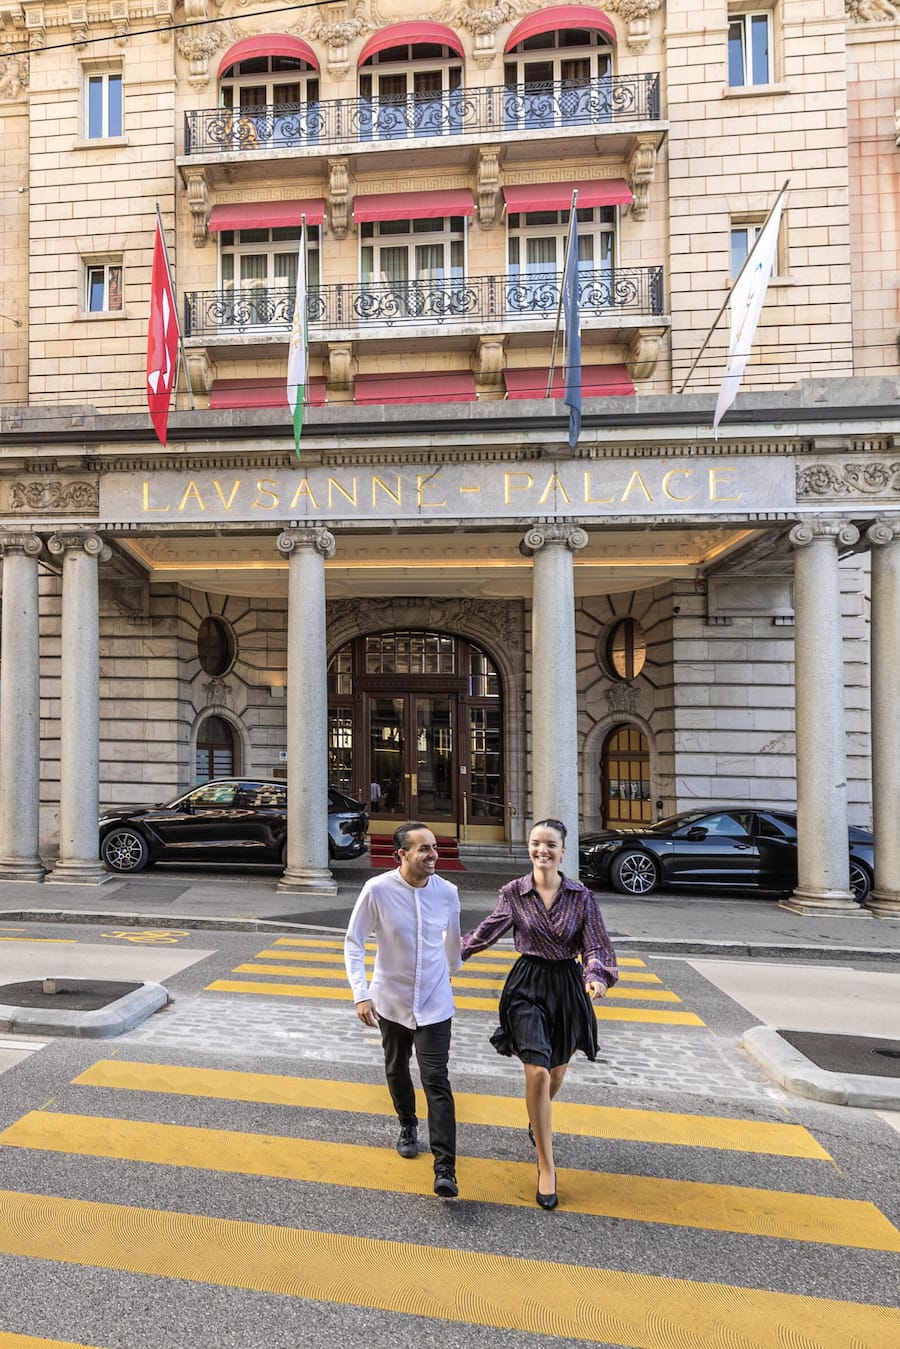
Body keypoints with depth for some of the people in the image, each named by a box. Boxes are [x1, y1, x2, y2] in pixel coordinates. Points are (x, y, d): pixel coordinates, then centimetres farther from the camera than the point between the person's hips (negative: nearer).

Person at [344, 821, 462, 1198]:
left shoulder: (447, 892, -12)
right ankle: (408, 1126, 48)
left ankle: (445, 1170, -1)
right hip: (391, 1000, 1)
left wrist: (452, 967, 25)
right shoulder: (377, 890, -20)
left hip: (434, 1002, 0)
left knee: (436, 1081, -7)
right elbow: (353, 942, -11)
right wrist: (360, 993, -19)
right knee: (397, 1069, 21)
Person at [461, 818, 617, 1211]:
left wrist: (597, 977, -25)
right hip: (527, 985, -2)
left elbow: (596, 945, -7)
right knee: (537, 1073, -13)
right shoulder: (513, 893, -8)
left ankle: (538, 1120, 53)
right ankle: (546, 1167, 5)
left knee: (556, 1072, 19)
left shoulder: (581, 896, -7)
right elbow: (485, 933, 3)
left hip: (567, 986, 2)